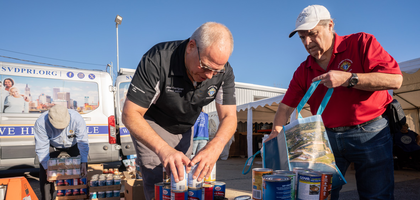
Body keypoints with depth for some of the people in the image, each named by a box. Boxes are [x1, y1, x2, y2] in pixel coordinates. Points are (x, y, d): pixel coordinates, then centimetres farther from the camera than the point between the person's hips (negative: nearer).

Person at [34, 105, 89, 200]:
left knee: (80, 172, -4)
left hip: (73, 147, 0)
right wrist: (47, 167, -29)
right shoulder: (41, 123, -33)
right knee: (46, 176, -7)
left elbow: (83, 142, -29)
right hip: (52, 147, 0)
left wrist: (84, 163, -36)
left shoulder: (77, 119, -35)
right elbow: (41, 148, -25)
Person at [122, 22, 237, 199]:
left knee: (183, 180, 9)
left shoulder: (224, 72, -20)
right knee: (159, 185, -14)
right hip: (149, 125, -4)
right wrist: (163, 149, -49)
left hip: (184, 128, 5)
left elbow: (228, 117, -17)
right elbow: (130, 114, -33)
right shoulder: (157, 60, -33)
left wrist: (215, 146, -40)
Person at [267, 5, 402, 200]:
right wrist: (276, 131, -8)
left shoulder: (361, 43, -5)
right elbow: (286, 106, 7)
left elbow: (395, 79, -14)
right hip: (327, 138, 3)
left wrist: (347, 78, -21)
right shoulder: (303, 71, 6)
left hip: (370, 134, -3)